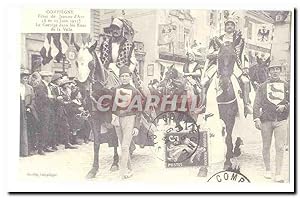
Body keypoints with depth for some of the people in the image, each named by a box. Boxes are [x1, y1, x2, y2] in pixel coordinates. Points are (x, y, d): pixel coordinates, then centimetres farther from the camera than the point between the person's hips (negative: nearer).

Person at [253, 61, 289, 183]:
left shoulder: (286, 86, 11)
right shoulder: (263, 86, 8)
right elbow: (257, 104, 2)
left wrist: (284, 106, -8)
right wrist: (256, 119, -8)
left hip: (281, 120, 0)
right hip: (266, 120, 0)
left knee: (280, 147, -5)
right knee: (266, 146, 9)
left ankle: (278, 174, 1)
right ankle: (267, 170, 26)